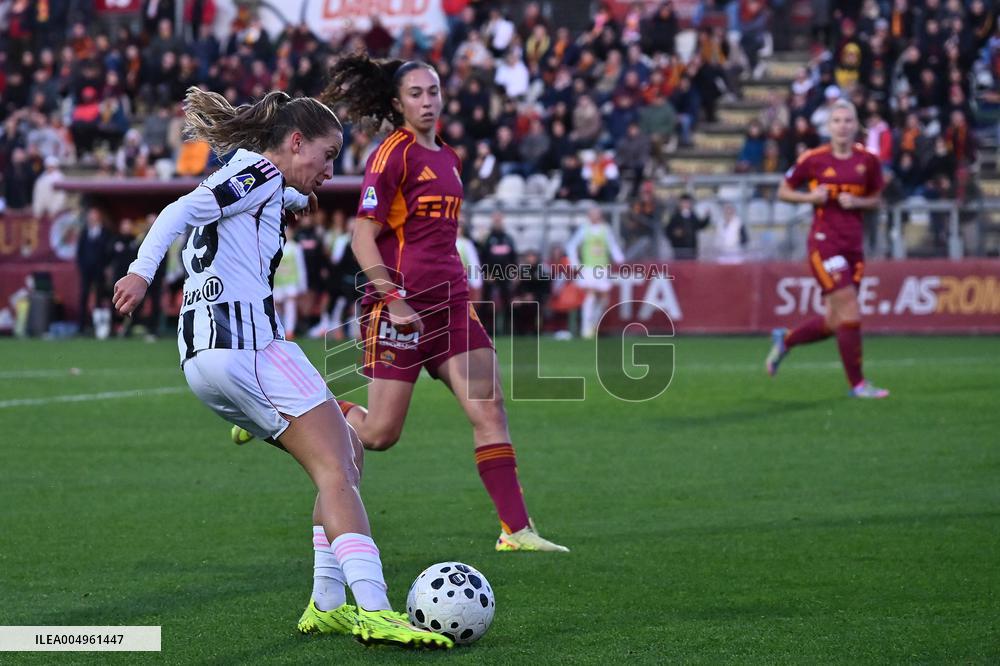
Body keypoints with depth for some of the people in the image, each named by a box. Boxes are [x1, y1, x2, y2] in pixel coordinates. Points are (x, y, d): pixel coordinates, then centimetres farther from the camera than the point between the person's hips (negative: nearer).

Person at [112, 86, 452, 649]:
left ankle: (328, 604, 8)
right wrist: (142, 272, -26)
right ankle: (374, 612, -27)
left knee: (346, 456, 14)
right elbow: (182, 211, -16)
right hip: (247, 342, -10)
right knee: (337, 471, -14)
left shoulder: (240, 174, 26)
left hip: (206, 355, 10)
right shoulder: (261, 175, -3)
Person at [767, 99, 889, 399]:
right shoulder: (813, 159, -5)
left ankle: (785, 340, 34)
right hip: (824, 243, -5)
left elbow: (876, 199, 15)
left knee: (834, 322, 7)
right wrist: (811, 197, -13)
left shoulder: (868, 161, 4)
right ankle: (857, 383, -5)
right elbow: (783, 191, 5)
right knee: (850, 312, -13)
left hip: (853, 246, 5)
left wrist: (857, 202, -7)